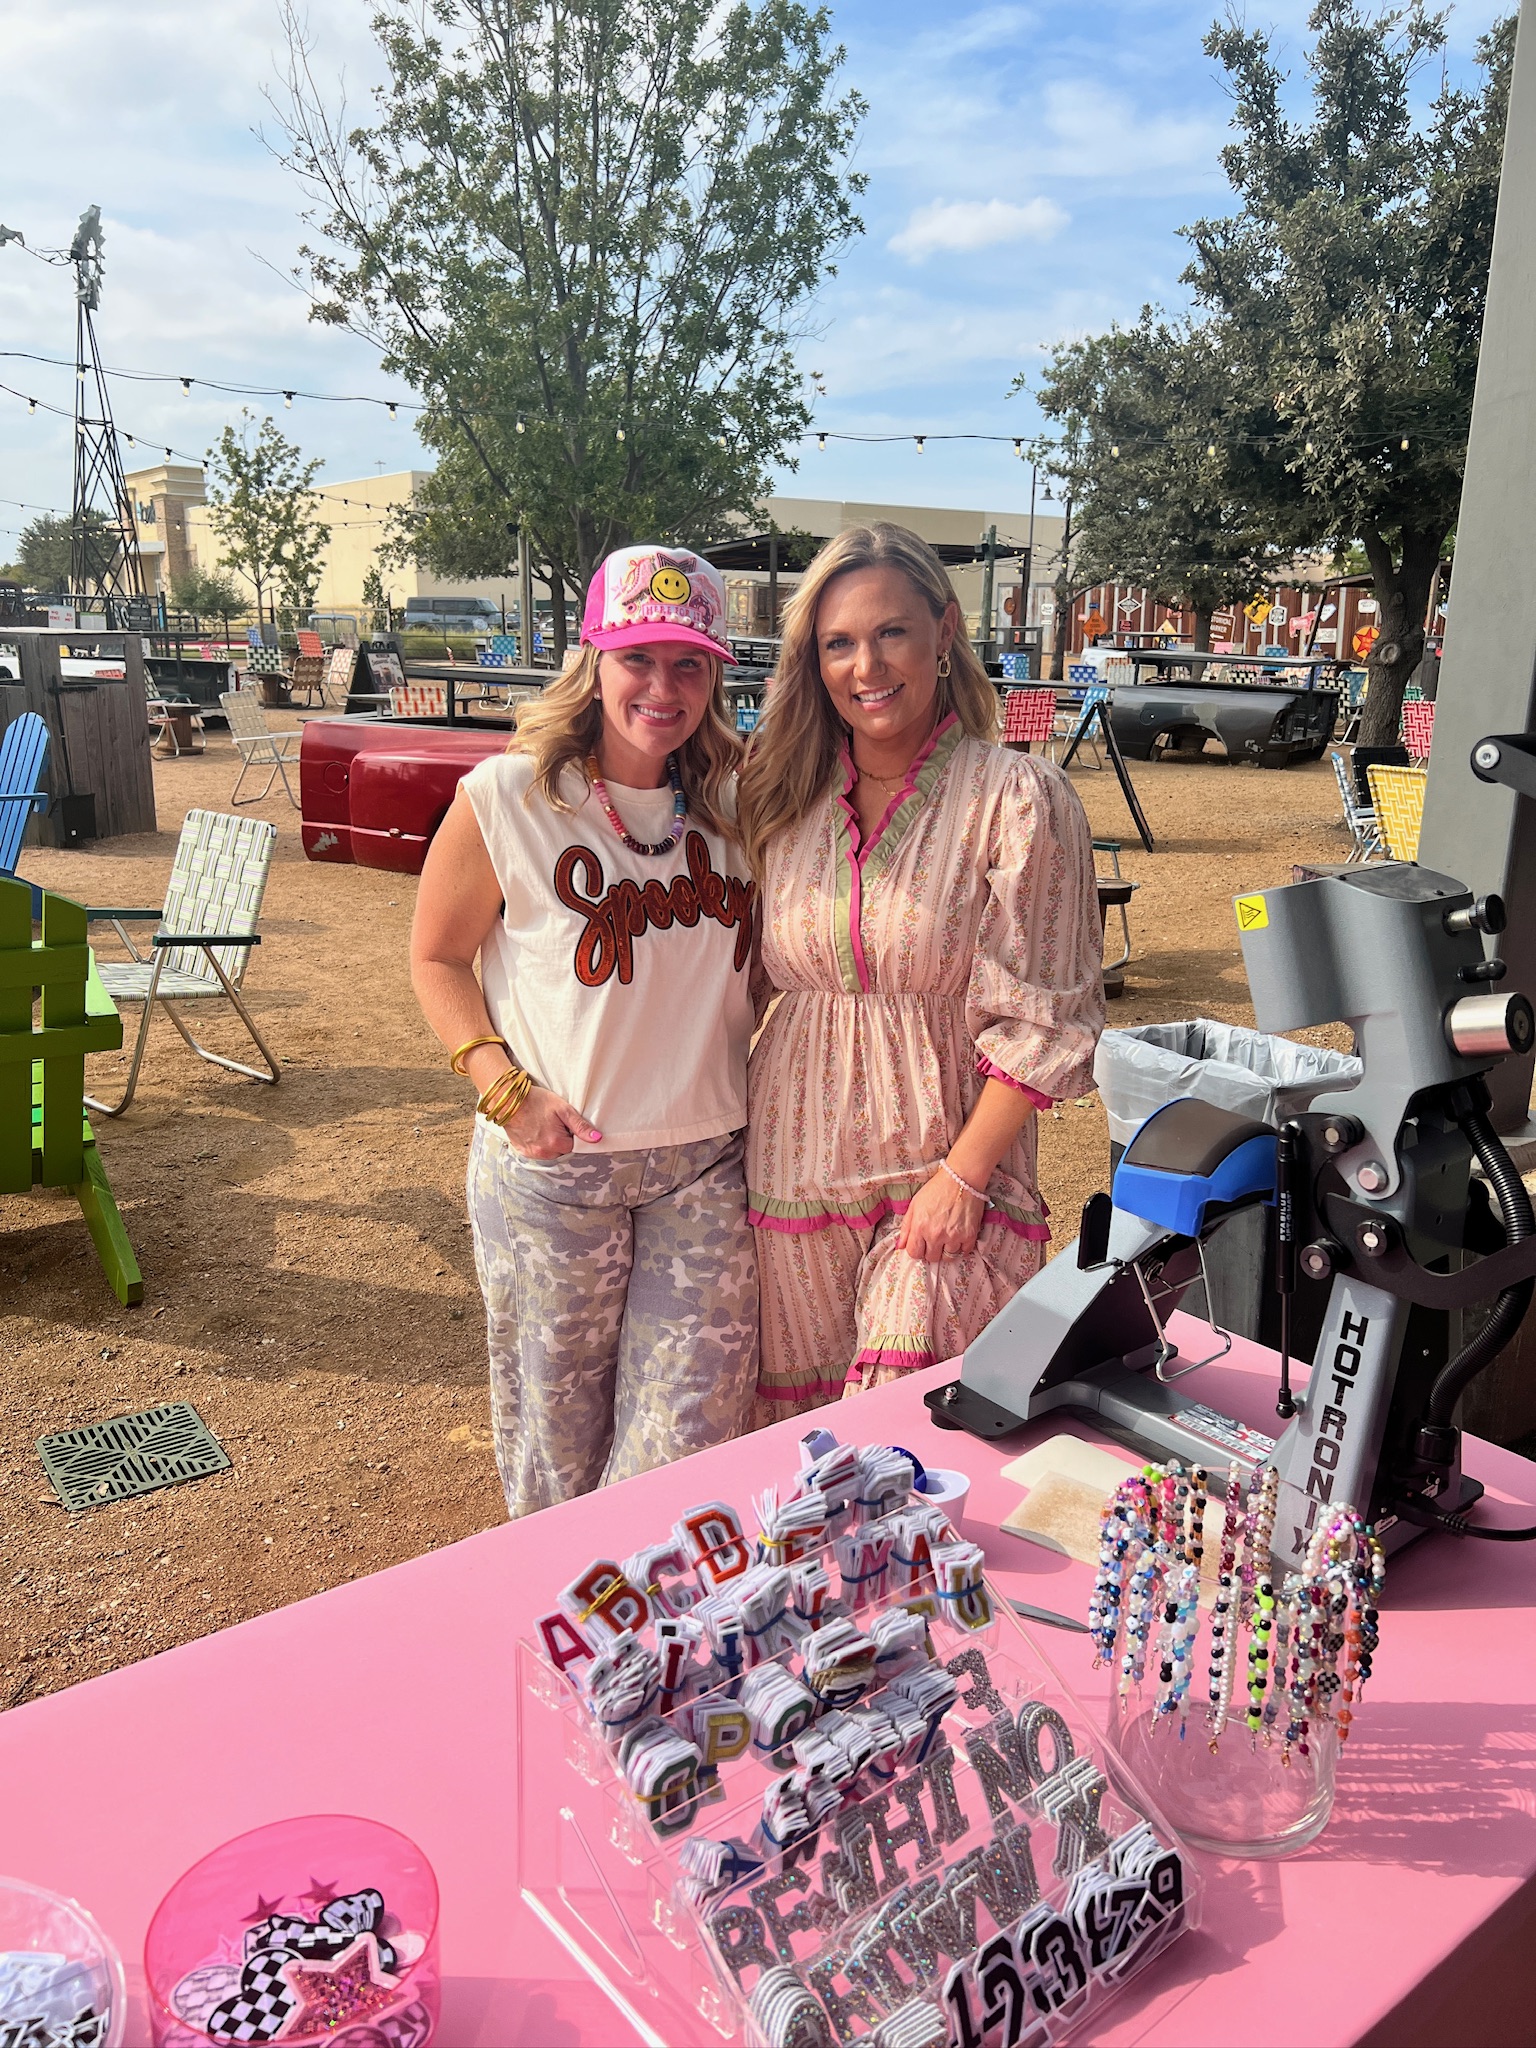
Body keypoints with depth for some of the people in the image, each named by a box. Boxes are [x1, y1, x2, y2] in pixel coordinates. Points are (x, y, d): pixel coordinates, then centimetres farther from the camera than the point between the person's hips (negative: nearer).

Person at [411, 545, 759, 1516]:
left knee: (692, 1431, 7)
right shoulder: (506, 798, -8)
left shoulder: (736, 801, 3)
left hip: (707, 1162, 3)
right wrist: (508, 1090, -11)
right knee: (558, 1415, 15)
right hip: (552, 1157, -2)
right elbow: (437, 959, 0)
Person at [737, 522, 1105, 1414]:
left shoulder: (1020, 797, -9)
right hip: (798, 1158, 4)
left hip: (949, 1155, -4)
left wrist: (963, 1176, -14)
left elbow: (1041, 1021, -10)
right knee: (796, 1423, 15)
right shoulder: (785, 798, 5)